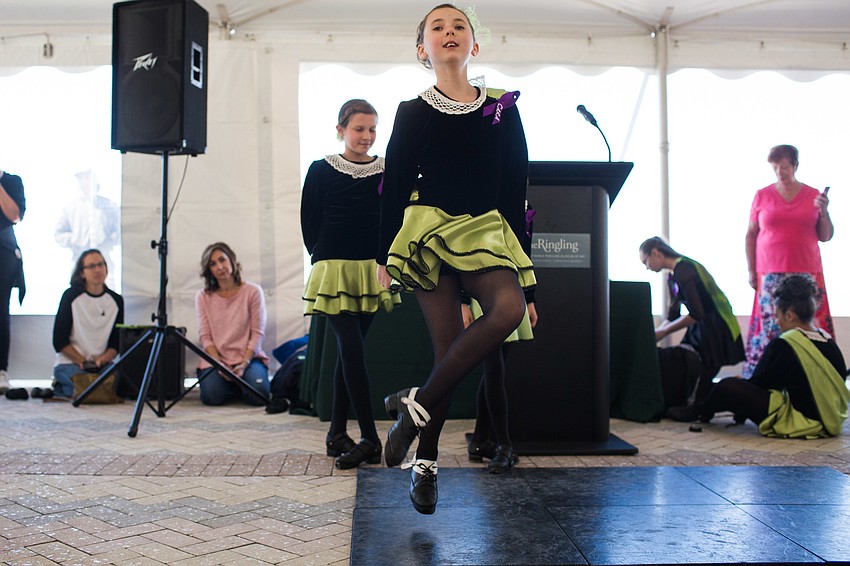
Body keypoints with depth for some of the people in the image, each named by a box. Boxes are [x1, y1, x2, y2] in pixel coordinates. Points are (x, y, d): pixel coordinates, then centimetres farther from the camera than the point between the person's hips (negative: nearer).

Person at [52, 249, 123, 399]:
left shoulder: (116, 300, 7)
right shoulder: (71, 296, -3)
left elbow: (116, 343, 9)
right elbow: (59, 341, -4)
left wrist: (104, 359, -12)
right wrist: (83, 362, -14)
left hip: (102, 363, 4)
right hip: (69, 363, -4)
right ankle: (59, 388, 2)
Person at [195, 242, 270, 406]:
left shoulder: (253, 291, -1)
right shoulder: (203, 297, 4)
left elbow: (257, 334, -4)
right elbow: (205, 337, -1)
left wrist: (244, 364, -17)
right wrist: (220, 365, -16)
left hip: (248, 357, -1)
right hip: (215, 358, 1)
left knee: (258, 395, -27)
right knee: (212, 396, -28)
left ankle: (240, 384, 10)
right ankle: (232, 386, 9)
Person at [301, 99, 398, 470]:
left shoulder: (386, 171, 5)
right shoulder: (321, 171, 1)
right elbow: (309, 223, 6)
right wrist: (325, 258, 4)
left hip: (372, 272, 2)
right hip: (333, 272, -2)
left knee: (348, 352, 8)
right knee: (352, 350, -11)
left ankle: (337, 433, 19)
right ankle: (369, 439, -7)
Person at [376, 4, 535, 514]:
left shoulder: (504, 109, 10)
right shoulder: (413, 113, 8)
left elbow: (516, 185, 10)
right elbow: (395, 185, 7)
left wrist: (519, 253, 6)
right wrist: (384, 256, 2)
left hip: (486, 230, 2)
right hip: (428, 228, -1)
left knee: (509, 308, -28)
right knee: (449, 346, -9)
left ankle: (417, 404, -19)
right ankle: (426, 462, 5)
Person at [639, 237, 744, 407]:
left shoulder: (683, 270, -17)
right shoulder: (674, 276, 14)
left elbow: (696, 314, -21)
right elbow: (672, 317, 18)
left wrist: (663, 332, -13)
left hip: (716, 333, -10)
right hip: (700, 330, 10)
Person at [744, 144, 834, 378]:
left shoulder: (814, 195, 8)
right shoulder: (762, 196, 6)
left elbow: (825, 237, 9)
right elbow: (751, 235, 9)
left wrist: (824, 212, -7)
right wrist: (751, 271, 5)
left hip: (807, 272, 1)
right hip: (771, 274, -1)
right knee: (770, 327, -4)